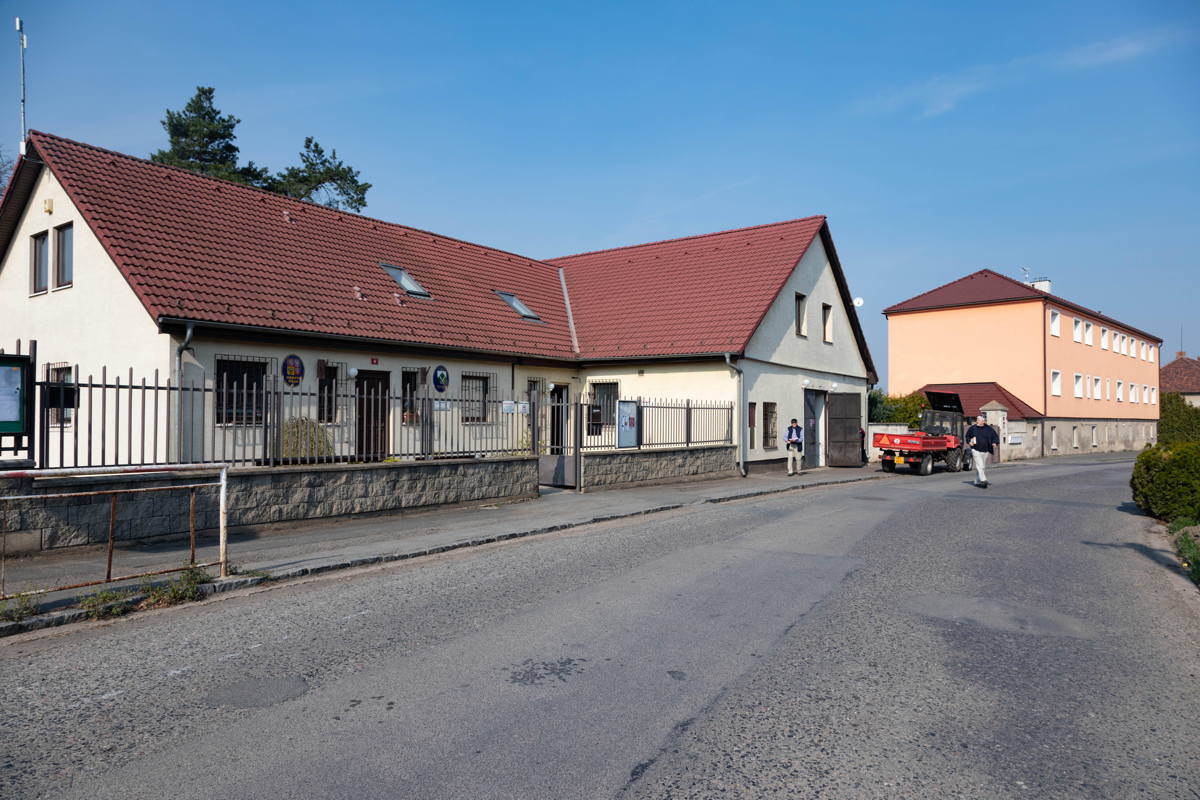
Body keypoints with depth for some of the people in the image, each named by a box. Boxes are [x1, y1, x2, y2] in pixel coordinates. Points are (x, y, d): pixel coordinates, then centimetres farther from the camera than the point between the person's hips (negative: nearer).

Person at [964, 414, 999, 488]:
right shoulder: (972, 428, 1)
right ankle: (983, 481, -21)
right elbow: (967, 436, 16)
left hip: (986, 451, 3)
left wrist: (995, 443, -14)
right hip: (976, 450, -3)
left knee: (983, 467, 11)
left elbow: (995, 437, 5)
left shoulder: (989, 429, 1)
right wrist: (969, 442, -2)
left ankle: (977, 482, 22)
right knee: (979, 466, -16)